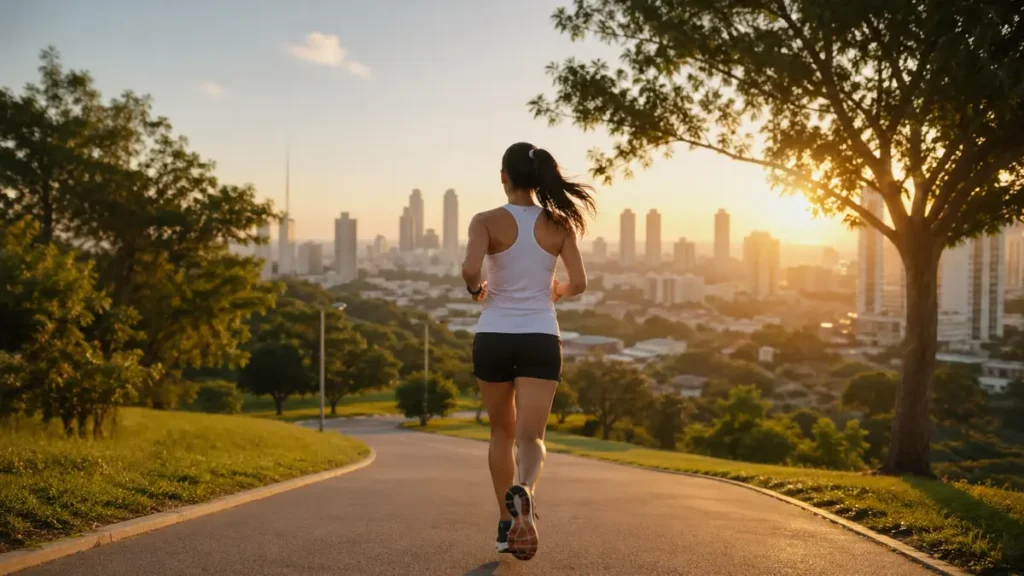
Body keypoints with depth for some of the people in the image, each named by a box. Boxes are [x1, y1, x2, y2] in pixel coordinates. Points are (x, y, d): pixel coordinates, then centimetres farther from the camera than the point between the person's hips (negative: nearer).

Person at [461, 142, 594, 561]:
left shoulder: (488, 221, -5)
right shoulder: (558, 224, 2)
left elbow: (470, 270, -21)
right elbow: (578, 283, -2)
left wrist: (476, 290, 1)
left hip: (493, 336, 0)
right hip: (540, 338, 0)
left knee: (502, 433, 18)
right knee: (530, 436, -4)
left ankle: (507, 525, 23)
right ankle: (523, 492, -37)